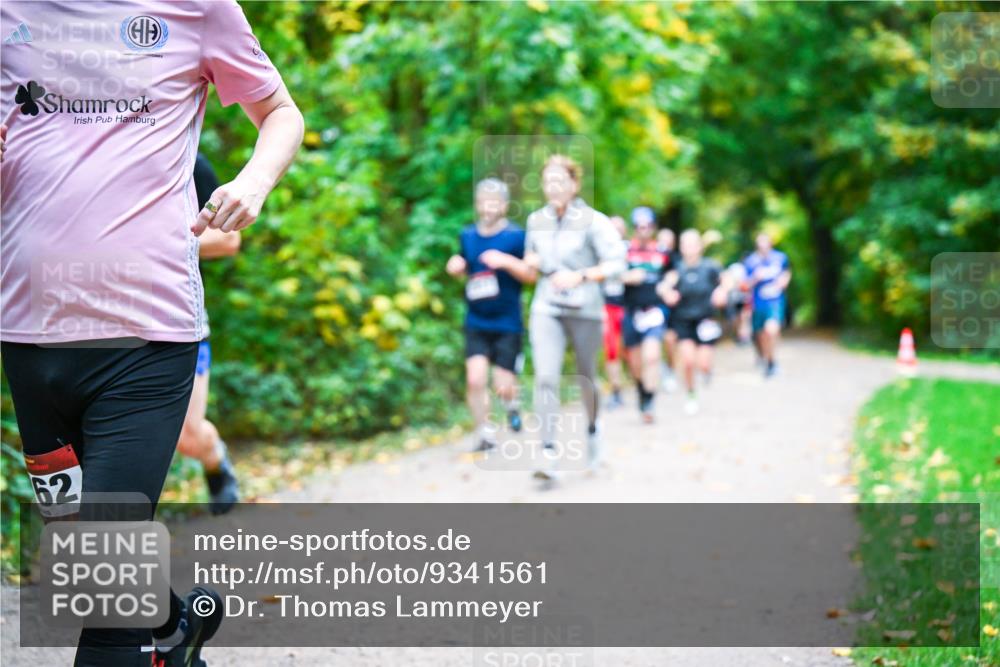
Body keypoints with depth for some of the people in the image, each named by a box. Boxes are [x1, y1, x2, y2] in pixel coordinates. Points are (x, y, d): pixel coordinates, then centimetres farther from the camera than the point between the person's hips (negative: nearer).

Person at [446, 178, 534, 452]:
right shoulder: (467, 236, 8)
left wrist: (506, 261, -25)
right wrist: (456, 267, 1)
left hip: (507, 324, -3)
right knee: (475, 379, -11)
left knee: (503, 386, -3)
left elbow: (531, 274, -9)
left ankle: (511, 401, 35)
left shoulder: (516, 236, -5)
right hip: (476, 323, 3)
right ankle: (484, 432, 9)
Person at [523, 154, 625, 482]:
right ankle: (549, 454, -19)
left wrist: (580, 276, -25)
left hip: (584, 310, -2)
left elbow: (617, 263, -12)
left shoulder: (593, 222, -7)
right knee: (545, 377, -15)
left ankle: (592, 429, 43)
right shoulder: (536, 220, 8)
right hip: (546, 310, 2)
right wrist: (531, 261, 2)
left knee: (586, 378, 13)